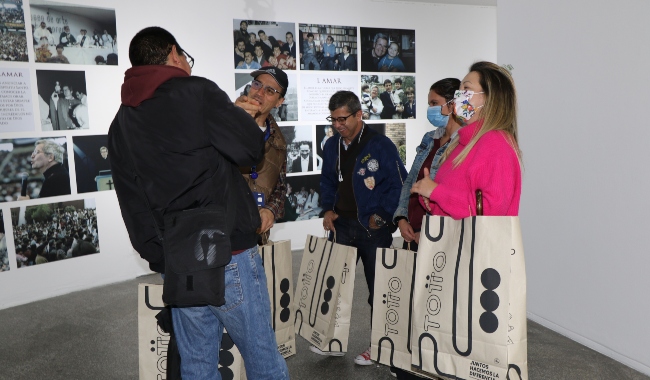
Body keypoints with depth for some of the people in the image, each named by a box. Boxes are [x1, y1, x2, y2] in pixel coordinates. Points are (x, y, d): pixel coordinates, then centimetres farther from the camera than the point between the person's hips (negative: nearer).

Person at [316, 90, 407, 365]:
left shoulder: (381, 145, -12)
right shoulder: (332, 147, 7)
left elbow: (399, 185, -10)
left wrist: (382, 216, -14)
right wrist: (328, 210, 5)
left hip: (373, 229, -5)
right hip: (342, 225, 6)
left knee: (378, 288, 7)